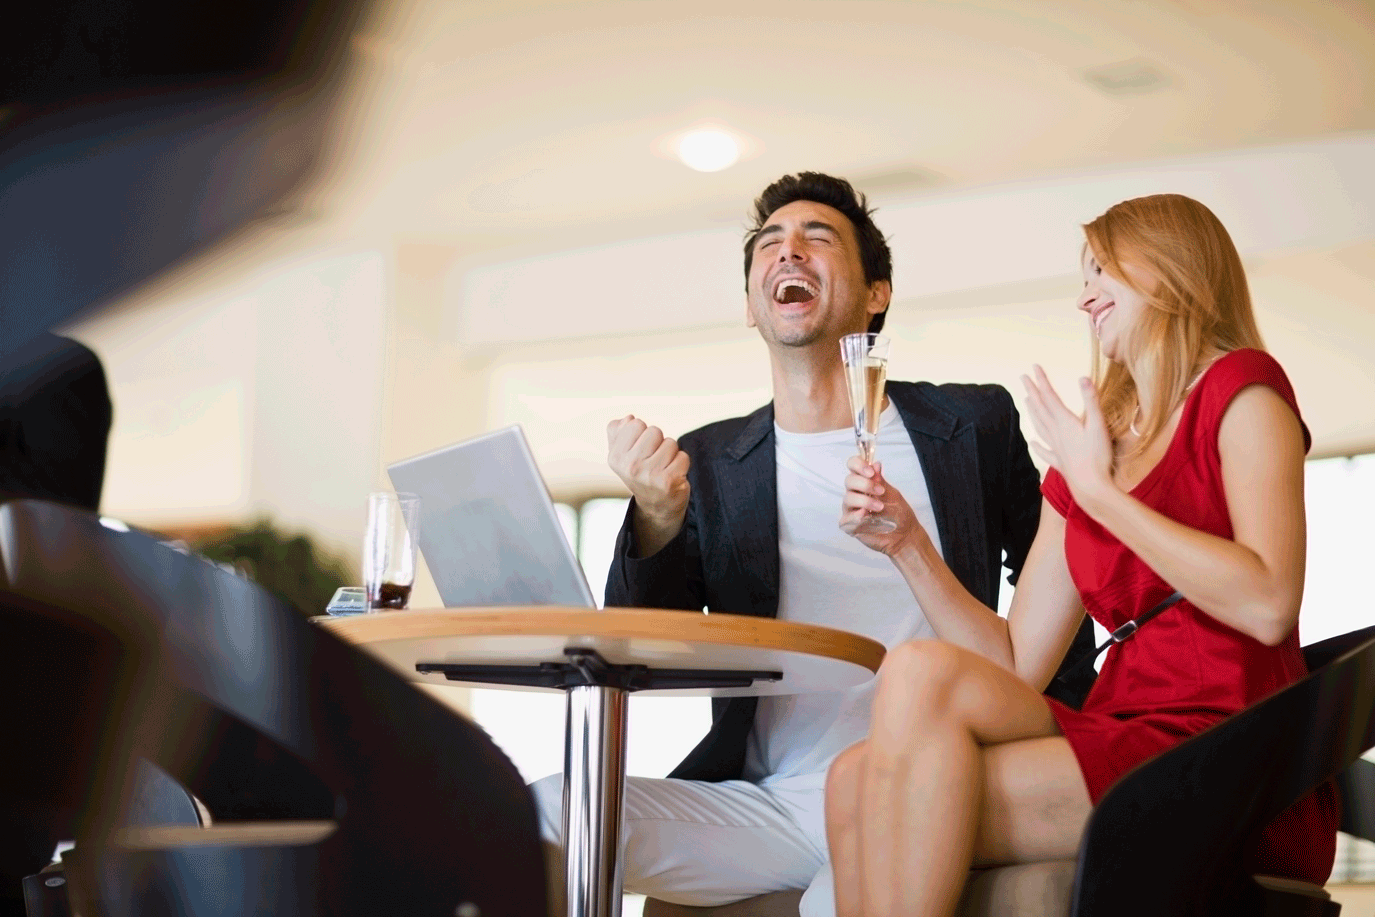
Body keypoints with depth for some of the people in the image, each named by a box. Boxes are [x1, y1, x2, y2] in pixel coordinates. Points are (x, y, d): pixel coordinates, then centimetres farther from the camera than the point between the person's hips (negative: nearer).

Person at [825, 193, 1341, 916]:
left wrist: (1098, 489, -7)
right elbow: (1017, 665, 15)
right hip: (1126, 743, 5)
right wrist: (909, 546, 5)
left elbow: (1268, 605, -13)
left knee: (919, 675, -23)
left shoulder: (1239, 388, 4)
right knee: (858, 780, -20)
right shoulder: (1080, 461, 21)